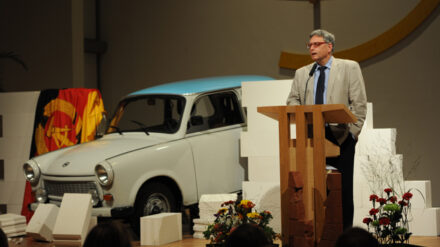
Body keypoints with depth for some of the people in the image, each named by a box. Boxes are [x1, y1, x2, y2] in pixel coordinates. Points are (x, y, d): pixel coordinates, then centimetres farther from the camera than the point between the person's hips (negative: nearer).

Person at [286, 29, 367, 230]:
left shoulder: (349, 68, 7)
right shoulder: (302, 73, 17)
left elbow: (359, 103, 3)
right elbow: (292, 100, 17)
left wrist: (353, 131, -5)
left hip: (340, 136, -3)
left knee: (343, 187, -3)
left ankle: (344, 233, 2)